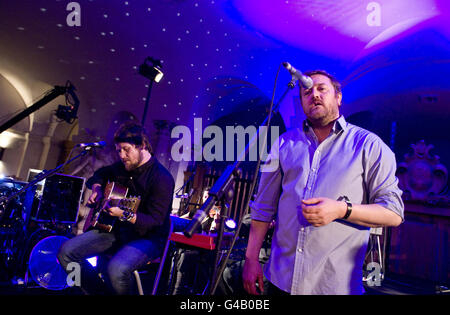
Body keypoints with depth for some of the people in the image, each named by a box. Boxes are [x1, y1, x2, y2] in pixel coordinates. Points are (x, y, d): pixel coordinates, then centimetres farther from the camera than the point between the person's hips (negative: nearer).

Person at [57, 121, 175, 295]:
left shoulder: (162, 179, -19)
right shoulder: (122, 166, 6)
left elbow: (155, 222, -22)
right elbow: (100, 174, 28)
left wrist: (125, 214, -36)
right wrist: (97, 189, 6)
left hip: (146, 237, -7)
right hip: (116, 229, 8)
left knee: (116, 269, -35)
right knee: (66, 252, -6)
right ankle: (100, 291, 9)